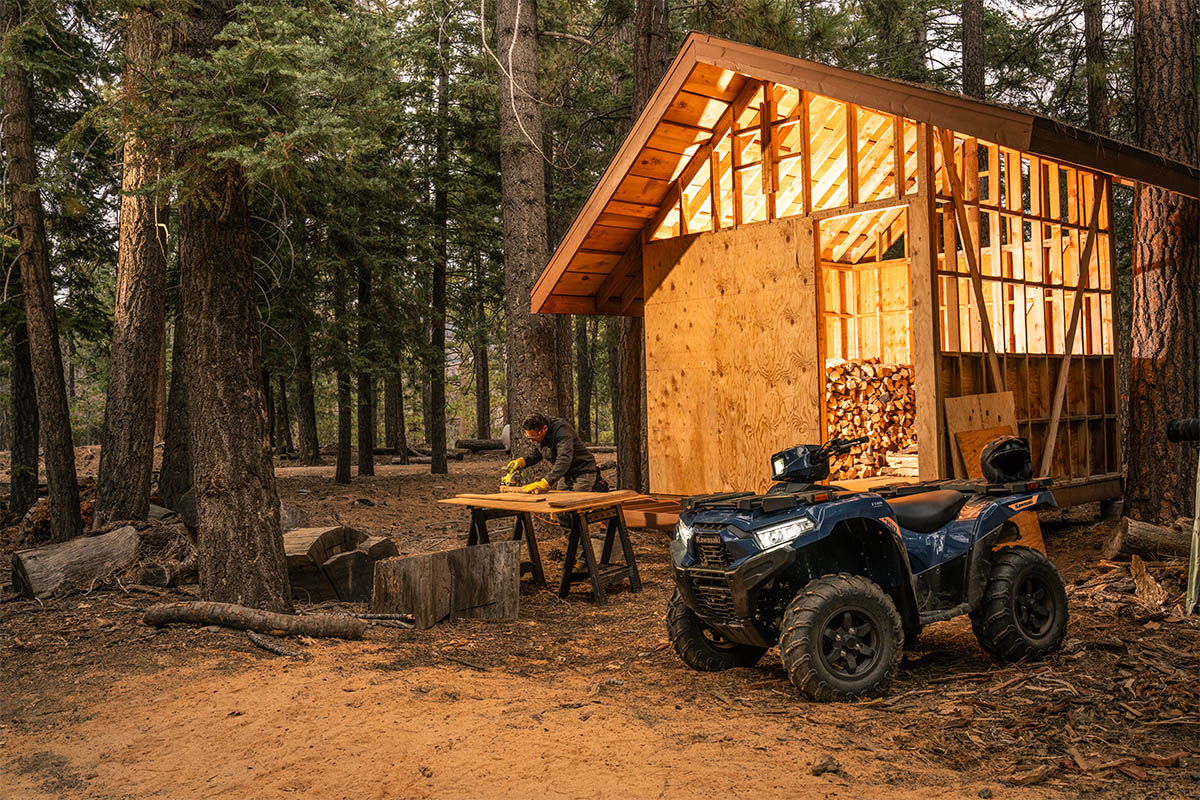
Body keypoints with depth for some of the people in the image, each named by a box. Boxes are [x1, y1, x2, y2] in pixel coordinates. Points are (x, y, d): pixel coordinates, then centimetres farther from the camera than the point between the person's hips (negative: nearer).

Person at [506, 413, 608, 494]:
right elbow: (537, 454, 13)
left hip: (583, 472, -8)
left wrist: (546, 482, -51)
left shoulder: (561, 430, -30)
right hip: (566, 475, 8)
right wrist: (523, 461, -9)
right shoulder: (535, 433, -6)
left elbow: (564, 459, -42)